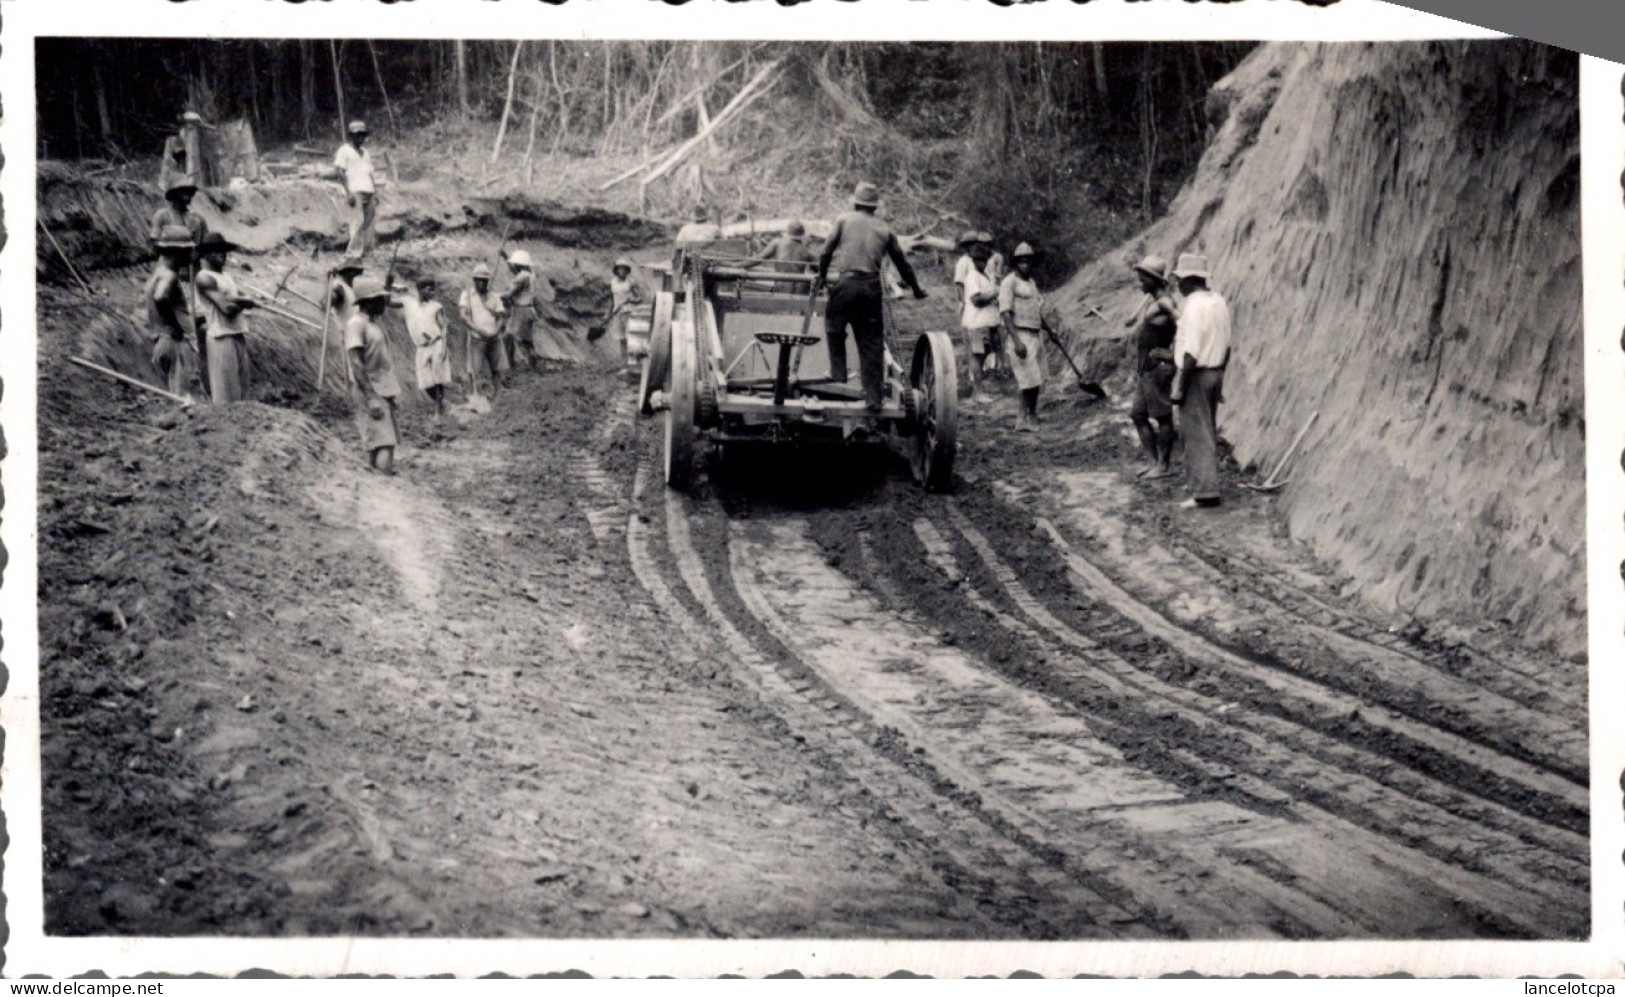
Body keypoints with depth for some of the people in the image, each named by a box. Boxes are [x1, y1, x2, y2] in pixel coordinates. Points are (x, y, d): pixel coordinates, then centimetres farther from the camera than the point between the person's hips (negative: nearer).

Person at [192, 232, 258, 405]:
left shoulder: (226, 276, 20)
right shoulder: (205, 278, -7)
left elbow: (249, 301, 11)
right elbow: (226, 308, -16)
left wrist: (236, 300, -9)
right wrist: (244, 302, 2)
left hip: (239, 336, 9)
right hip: (222, 337, -9)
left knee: (241, 391, 9)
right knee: (226, 396, -9)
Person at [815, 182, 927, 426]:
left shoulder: (844, 220, 8)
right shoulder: (884, 229, 14)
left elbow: (826, 251, 6)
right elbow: (901, 262, 21)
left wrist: (822, 276, 24)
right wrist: (916, 289, 33)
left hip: (844, 284, -2)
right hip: (872, 289, 2)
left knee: (835, 336, 14)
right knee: (872, 346, 5)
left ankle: (838, 383, 5)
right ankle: (873, 402, 3)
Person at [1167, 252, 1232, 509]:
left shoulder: (1193, 307, -19)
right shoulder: (1220, 302, 8)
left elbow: (1191, 353, -22)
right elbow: (1226, 345, 13)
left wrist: (1179, 387, -18)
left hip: (1195, 375, -9)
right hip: (1215, 372, 9)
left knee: (1196, 433, -5)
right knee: (1207, 432, 17)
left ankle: (1206, 491, -6)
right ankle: (1205, 484, 25)